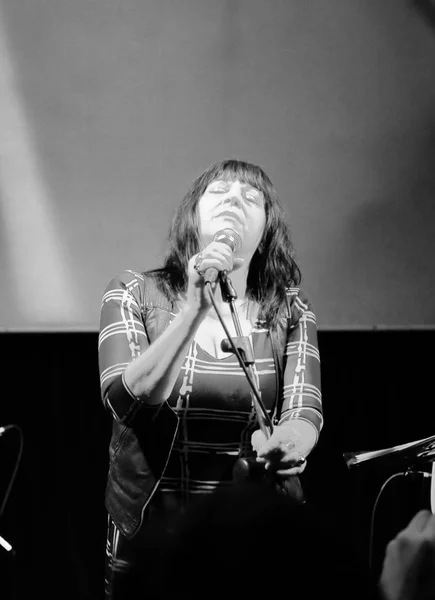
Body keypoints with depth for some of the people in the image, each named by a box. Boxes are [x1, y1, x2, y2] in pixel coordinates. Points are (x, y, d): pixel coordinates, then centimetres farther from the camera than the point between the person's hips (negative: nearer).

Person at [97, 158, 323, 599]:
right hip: (147, 536, -1)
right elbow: (127, 402, -18)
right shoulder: (134, 294, -4)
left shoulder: (289, 310, 0)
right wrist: (195, 310, -28)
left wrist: (288, 442, -35)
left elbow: (304, 410, -12)